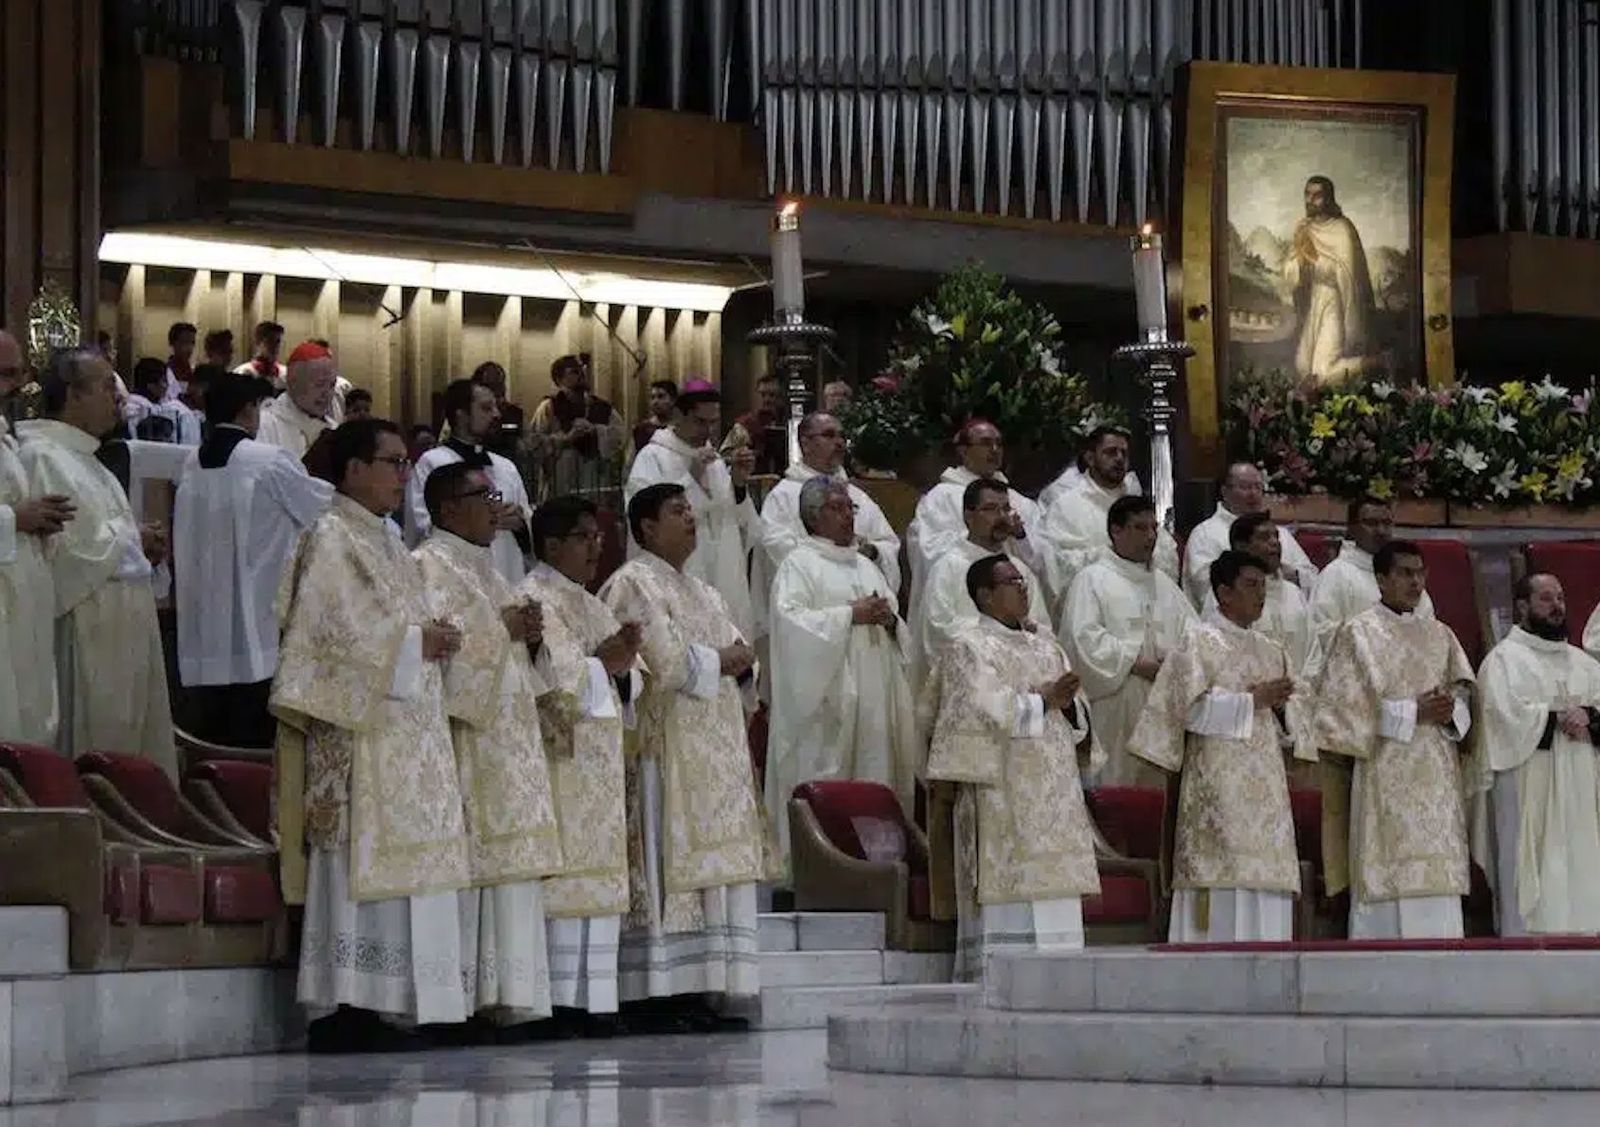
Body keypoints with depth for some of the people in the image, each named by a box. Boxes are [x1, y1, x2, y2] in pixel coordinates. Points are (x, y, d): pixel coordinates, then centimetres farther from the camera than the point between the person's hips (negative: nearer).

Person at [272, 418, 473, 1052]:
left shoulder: (386, 542, 21)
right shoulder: (331, 538, -7)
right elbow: (332, 627, -17)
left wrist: (433, 639, 7)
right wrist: (412, 643, -14)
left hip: (405, 729, 10)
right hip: (357, 730, -10)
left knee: (396, 868, 5)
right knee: (360, 856, -12)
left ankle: (371, 1008, 6)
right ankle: (347, 1008, -12)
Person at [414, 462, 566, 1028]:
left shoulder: (485, 569, 24)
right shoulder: (429, 566, -4)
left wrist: (531, 637, 6)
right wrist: (504, 629, -11)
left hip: (509, 736, 9)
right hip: (465, 733, -9)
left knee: (513, 864, 3)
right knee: (470, 860, -13)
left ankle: (511, 992, 1)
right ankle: (468, 993, -14)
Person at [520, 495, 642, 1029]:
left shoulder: (593, 606, 23)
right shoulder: (534, 601, -4)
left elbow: (626, 684, 19)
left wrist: (624, 666, -1)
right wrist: (603, 664, -16)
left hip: (600, 763, 9)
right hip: (559, 762, -9)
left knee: (599, 878, 5)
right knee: (566, 875, -13)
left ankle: (593, 997, 5)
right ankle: (563, 998, -14)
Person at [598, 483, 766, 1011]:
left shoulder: (704, 594, 23)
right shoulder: (634, 584, -4)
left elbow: (739, 656, 21)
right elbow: (663, 661, -17)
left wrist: (740, 664, -1)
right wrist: (719, 660, -4)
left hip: (716, 755, 9)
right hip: (665, 753, -9)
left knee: (713, 869, 4)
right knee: (669, 869, -13)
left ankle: (710, 981, 3)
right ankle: (663, 983, -15)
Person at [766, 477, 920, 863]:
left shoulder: (864, 566, 21)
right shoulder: (799, 564, -2)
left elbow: (896, 629, 22)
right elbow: (791, 618, -16)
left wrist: (889, 619, -1)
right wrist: (850, 615, -17)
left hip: (874, 697, 7)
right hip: (827, 697, -7)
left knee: (875, 772, 4)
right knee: (826, 792, -9)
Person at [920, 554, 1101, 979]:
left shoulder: (1046, 646, 19)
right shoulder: (970, 649, -2)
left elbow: (1080, 718, 15)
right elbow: (986, 712, -15)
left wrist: (1067, 704, -6)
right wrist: (1043, 702, -9)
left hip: (1054, 799, 7)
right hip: (1002, 797, -7)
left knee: (1057, 909, 3)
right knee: (1008, 901, -11)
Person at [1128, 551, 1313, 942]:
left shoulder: (1272, 651, 20)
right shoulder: (1200, 641, 1)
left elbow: (1290, 729, 22)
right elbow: (1193, 708, -10)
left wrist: (1281, 707, 0)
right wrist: (1253, 700, -10)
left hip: (1266, 787, 7)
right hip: (1218, 787, -7)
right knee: (1225, 886, -14)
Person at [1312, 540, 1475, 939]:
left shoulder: (1440, 635, 17)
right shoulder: (1358, 634, 1)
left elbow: (1462, 695, 19)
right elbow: (1345, 708, -5)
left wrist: (1449, 711, -4)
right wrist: (1413, 713, -11)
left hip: (1438, 778, 5)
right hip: (1386, 780, -5)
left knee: (1438, 883, 0)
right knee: (1389, 882, -11)